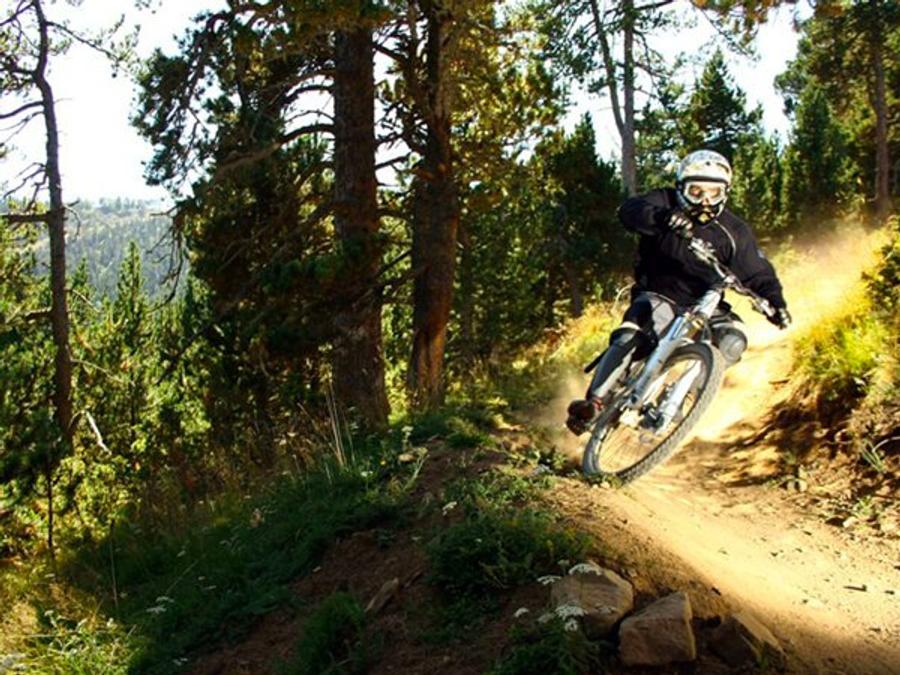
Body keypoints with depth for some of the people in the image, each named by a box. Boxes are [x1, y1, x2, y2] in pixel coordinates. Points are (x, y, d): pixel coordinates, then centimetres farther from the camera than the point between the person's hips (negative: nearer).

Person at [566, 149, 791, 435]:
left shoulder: (733, 231, 0)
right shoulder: (666, 203, -5)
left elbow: (759, 274, 0)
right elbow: (630, 210, -25)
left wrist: (775, 303, -22)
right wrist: (660, 218, -48)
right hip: (658, 296, -2)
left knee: (732, 341, -26)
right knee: (631, 336, -30)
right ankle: (594, 403, -33)